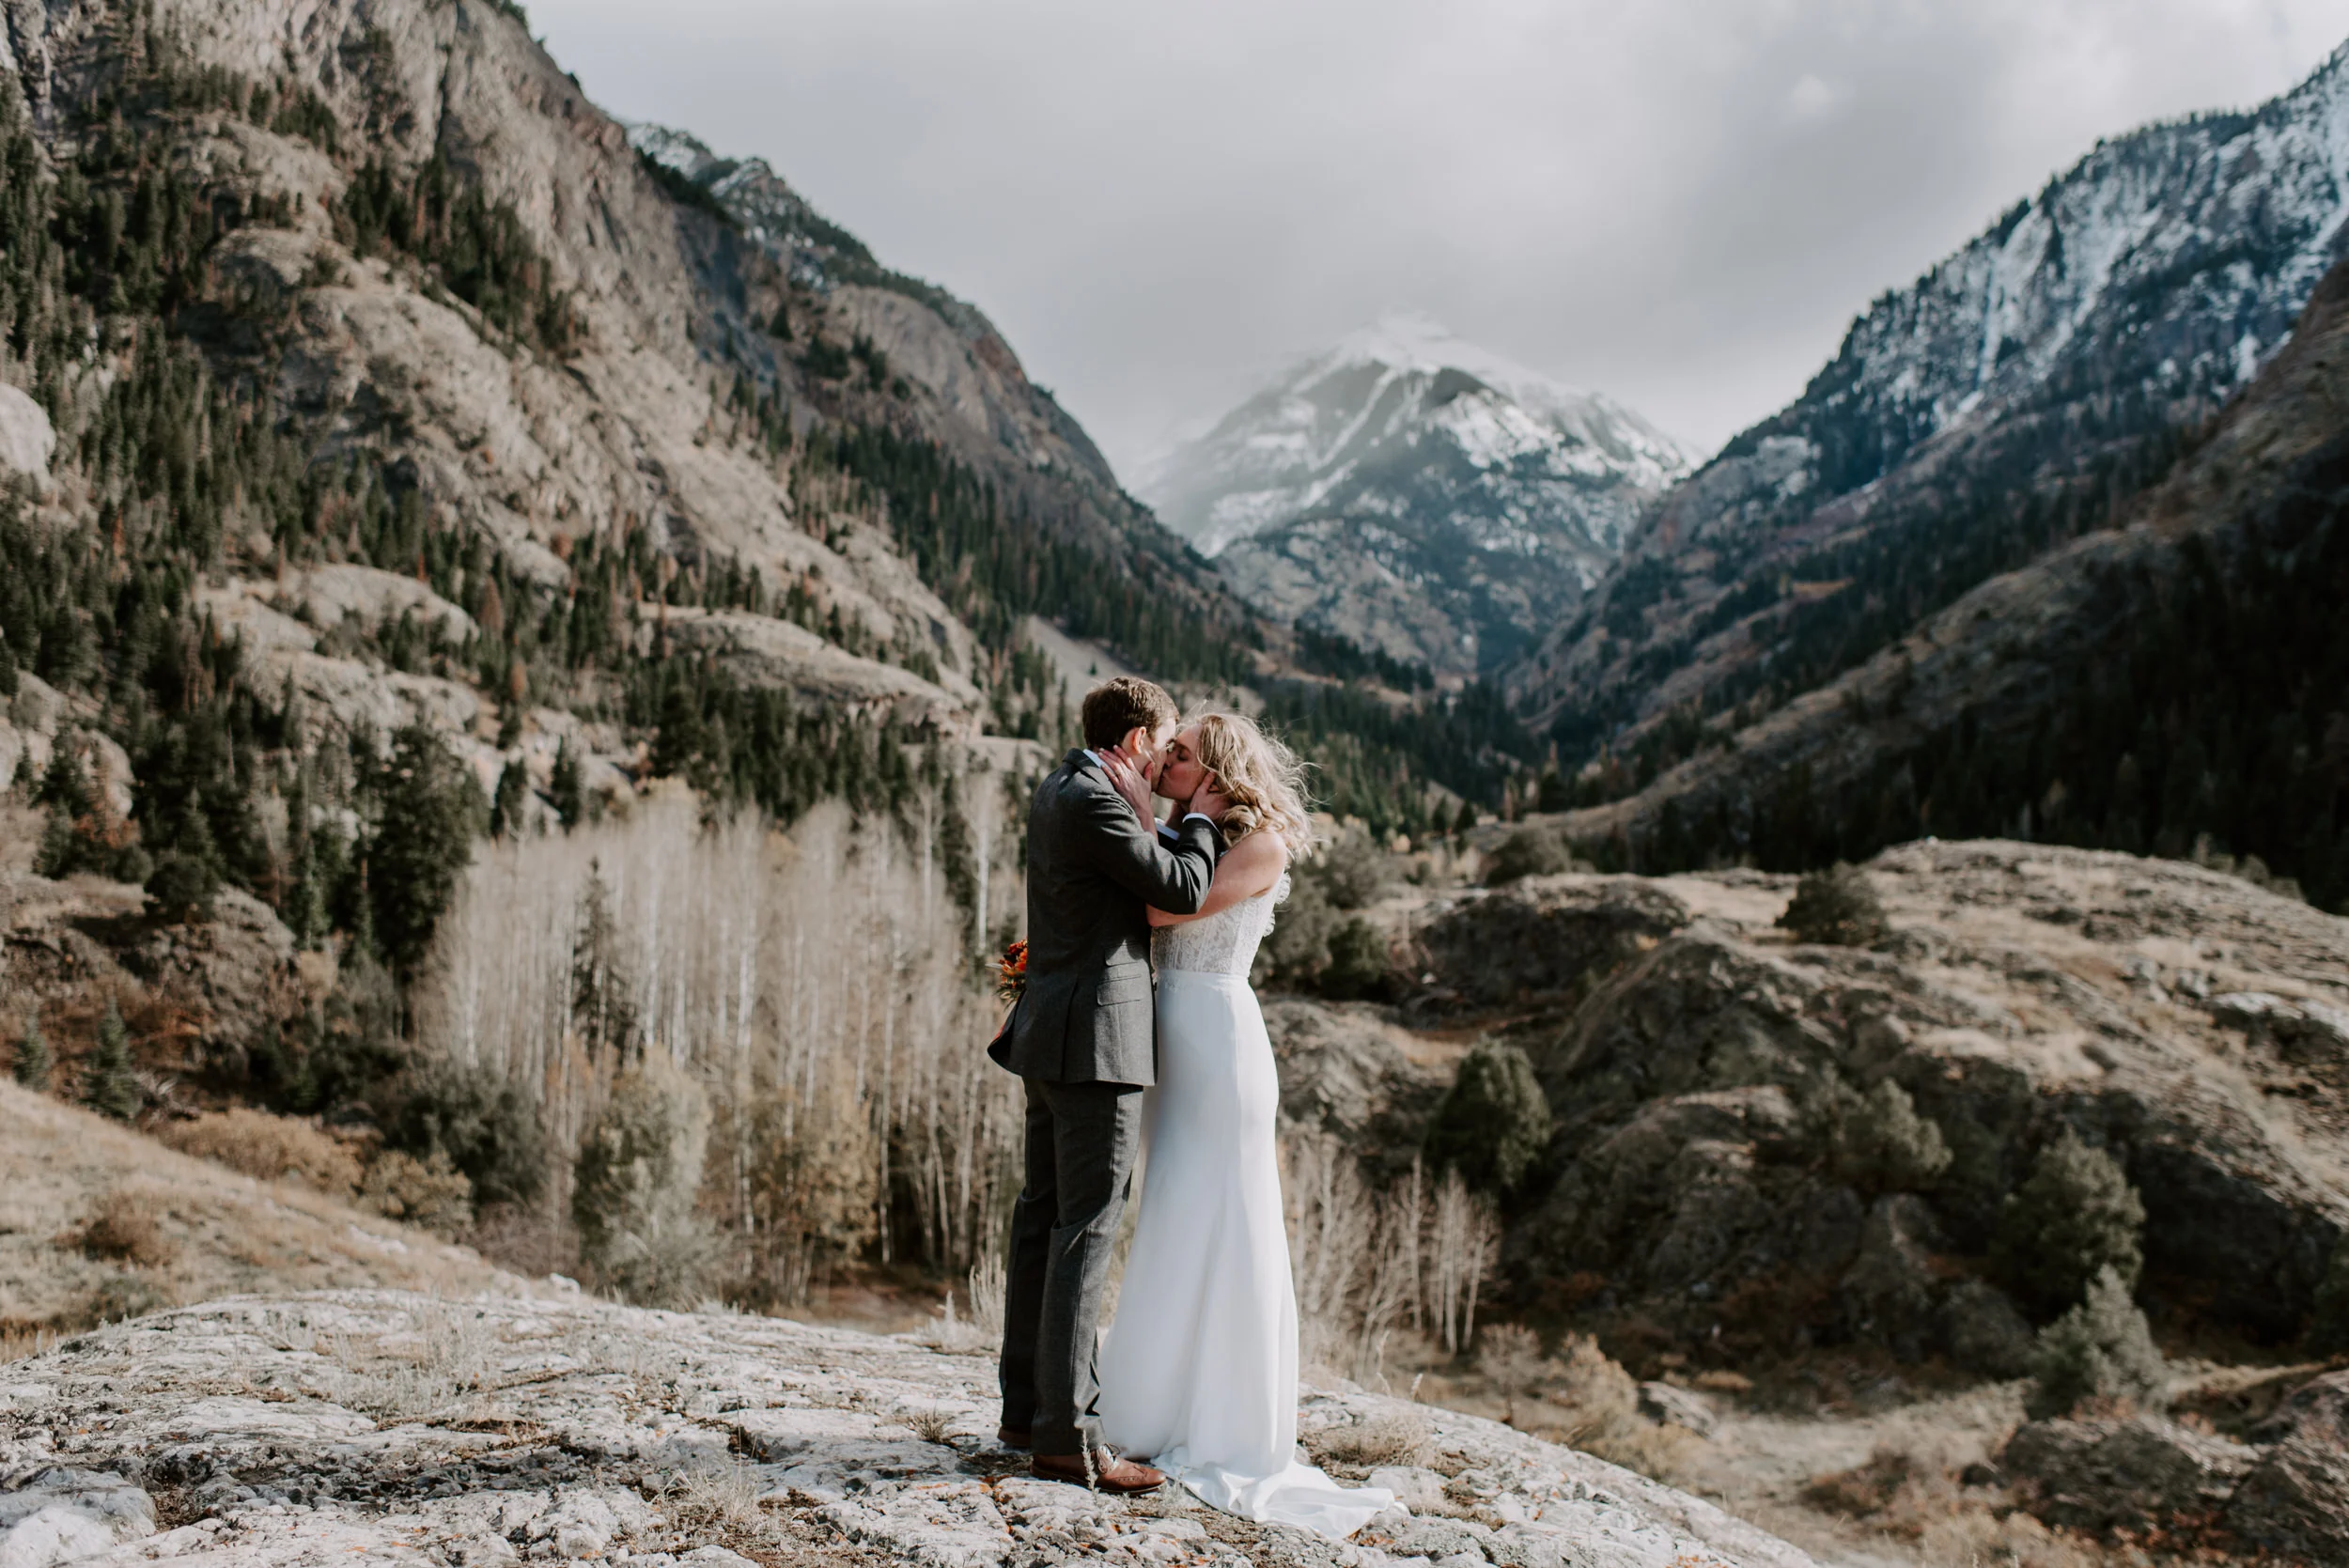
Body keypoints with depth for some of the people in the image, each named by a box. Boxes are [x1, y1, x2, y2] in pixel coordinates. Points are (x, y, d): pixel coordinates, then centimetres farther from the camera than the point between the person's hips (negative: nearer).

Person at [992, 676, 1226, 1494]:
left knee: (1044, 1218, 13)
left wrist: (1176, 822, 13)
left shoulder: (1057, 790, 15)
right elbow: (1183, 890, -14)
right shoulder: (1093, 802, -15)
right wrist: (1200, 820, 2)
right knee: (1085, 1230, -7)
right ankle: (1067, 1435, -4)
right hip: (1096, 1037, -10)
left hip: (1052, 1038, 10)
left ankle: (1027, 1405, 22)